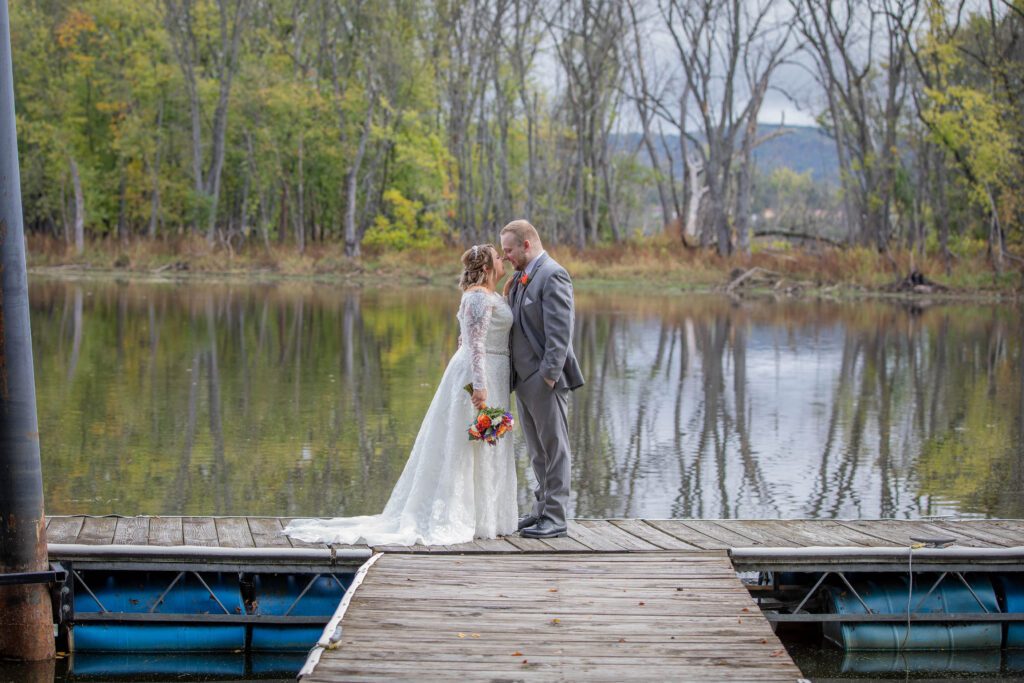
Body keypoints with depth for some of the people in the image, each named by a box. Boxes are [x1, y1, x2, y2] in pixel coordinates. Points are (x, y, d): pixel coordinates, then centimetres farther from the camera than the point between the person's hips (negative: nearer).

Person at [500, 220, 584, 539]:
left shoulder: (552, 276, -14)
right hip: (524, 379, 9)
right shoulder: (521, 278, 14)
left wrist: (549, 375, -21)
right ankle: (542, 509, 24)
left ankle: (555, 518, 0)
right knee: (537, 451, 16)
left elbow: (559, 332, -19)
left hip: (544, 380, -9)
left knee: (554, 449, -3)